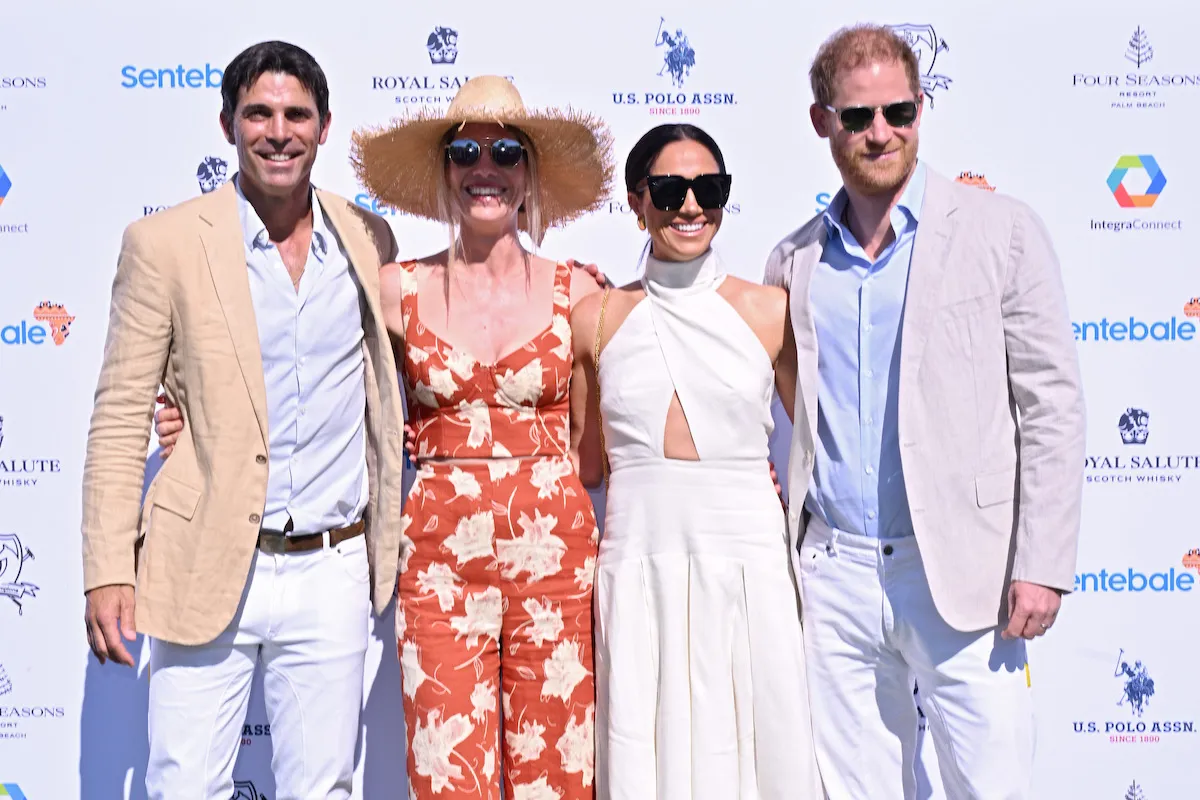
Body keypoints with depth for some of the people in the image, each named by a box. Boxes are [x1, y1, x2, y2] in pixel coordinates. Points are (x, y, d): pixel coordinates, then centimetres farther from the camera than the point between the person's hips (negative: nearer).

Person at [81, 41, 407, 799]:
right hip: (207, 571, -2)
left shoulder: (368, 239, 5)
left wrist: (392, 545, 12)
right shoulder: (165, 241, -3)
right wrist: (109, 572, -7)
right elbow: (120, 416, -2)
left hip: (333, 573, 2)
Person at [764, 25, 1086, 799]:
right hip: (832, 575, 3)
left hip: (961, 575, -3)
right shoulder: (795, 262, 9)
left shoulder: (1001, 230, 0)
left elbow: (1051, 405, -3)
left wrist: (1043, 564, -9)